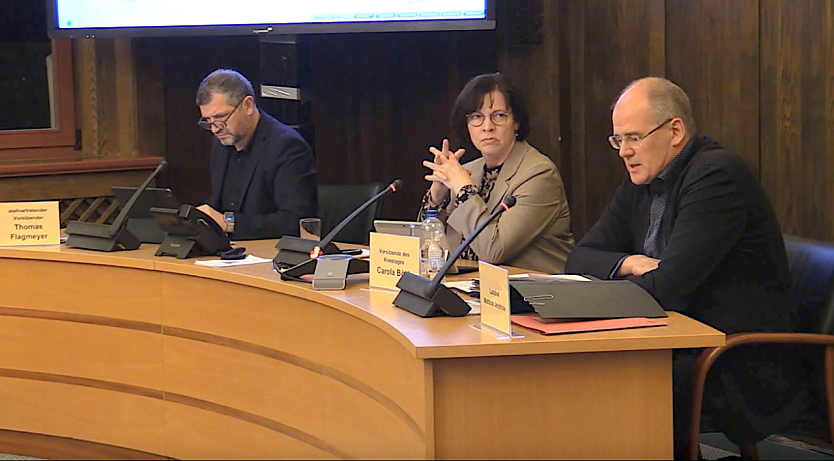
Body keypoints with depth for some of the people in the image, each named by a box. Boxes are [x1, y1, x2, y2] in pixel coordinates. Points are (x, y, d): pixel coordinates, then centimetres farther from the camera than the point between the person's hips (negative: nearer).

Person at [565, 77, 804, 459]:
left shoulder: (717, 175, -16)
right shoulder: (641, 180, 11)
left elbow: (668, 288, -23)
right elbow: (580, 259, 13)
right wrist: (629, 263, -7)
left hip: (740, 368, -8)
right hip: (680, 347, 8)